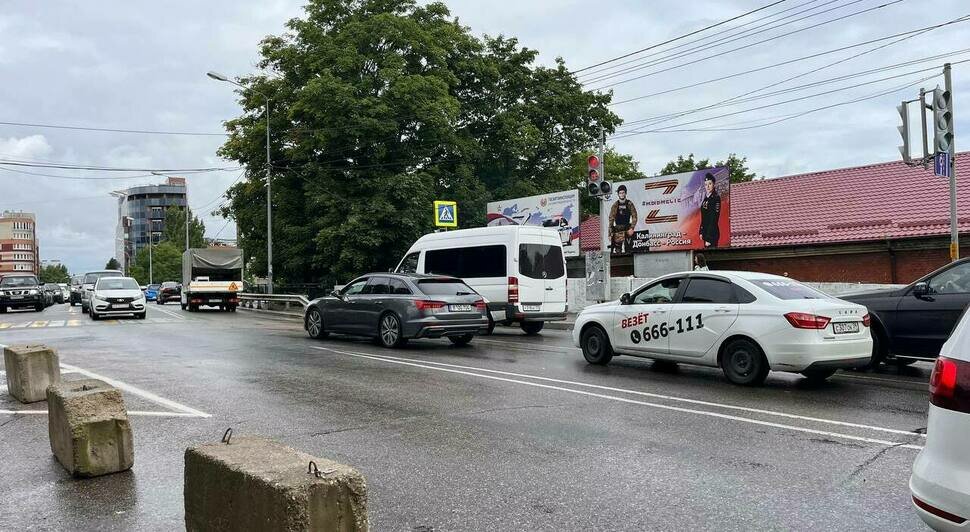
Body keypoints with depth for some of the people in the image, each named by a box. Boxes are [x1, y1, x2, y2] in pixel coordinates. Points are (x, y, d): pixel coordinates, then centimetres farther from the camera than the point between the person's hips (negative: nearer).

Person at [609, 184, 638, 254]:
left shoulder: (629, 204, 6)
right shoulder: (615, 205, 7)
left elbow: (634, 217, 1)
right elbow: (611, 219, 6)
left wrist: (632, 228, -12)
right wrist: (610, 233, 0)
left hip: (627, 229, 0)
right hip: (617, 230, 0)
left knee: (628, 248, -8)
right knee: (617, 248, -6)